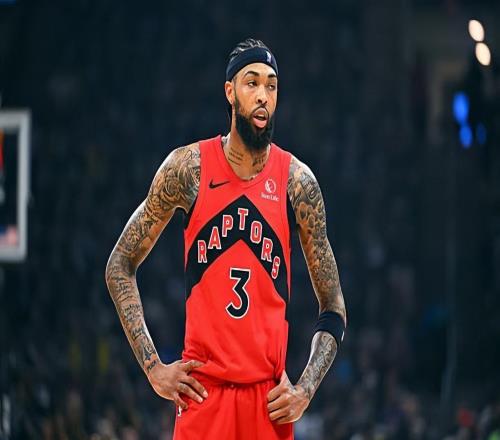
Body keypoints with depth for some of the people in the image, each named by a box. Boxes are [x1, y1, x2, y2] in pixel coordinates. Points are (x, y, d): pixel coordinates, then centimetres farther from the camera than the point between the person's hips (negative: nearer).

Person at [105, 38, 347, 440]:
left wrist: (305, 390, -5)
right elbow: (120, 267, 7)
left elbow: (333, 307, 8)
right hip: (202, 386, -1)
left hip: (269, 393, 1)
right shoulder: (188, 167, 1)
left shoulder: (296, 180, 2)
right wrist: (153, 366, -1)